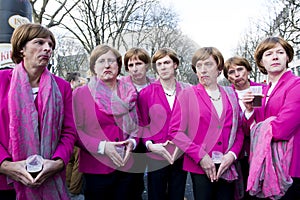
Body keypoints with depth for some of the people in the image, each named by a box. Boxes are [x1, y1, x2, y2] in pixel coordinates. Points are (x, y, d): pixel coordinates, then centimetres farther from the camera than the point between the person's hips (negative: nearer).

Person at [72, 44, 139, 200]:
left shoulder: (129, 92, 7)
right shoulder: (81, 93, -4)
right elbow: (76, 131, -7)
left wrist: (132, 142, -6)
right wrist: (101, 146, -18)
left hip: (126, 166, 4)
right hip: (96, 169, -3)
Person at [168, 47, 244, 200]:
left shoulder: (230, 95, 10)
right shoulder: (187, 95, -1)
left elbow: (240, 129, 10)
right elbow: (175, 131, -6)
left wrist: (232, 154, -6)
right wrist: (200, 156, -12)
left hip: (228, 168, 3)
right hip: (201, 167, -3)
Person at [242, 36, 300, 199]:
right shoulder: (262, 91, 10)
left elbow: (281, 128, -20)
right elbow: (250, 130, 11)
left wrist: (258, 128, -1)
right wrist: (249, 110, -7)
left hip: (287, 169, -6)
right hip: (262, 167, 7)